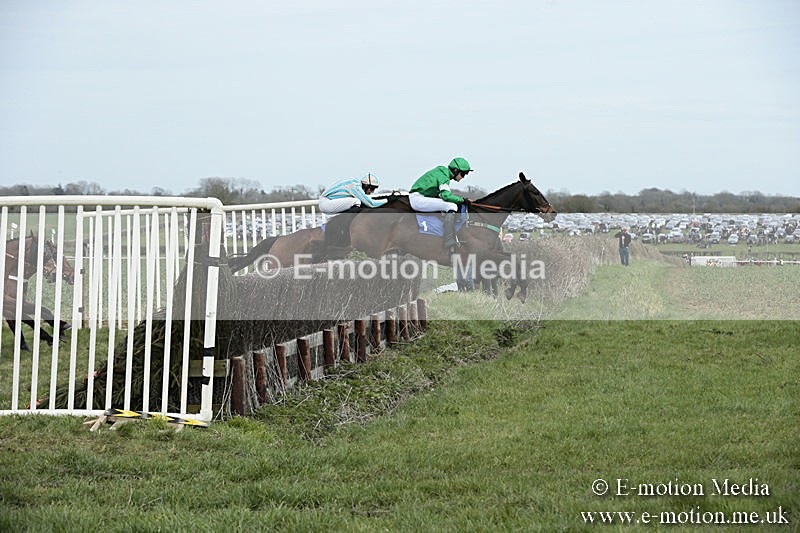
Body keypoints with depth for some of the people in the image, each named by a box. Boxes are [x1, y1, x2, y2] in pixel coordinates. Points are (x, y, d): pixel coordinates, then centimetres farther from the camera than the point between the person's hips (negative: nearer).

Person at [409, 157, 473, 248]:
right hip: (418, 199, -11)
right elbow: (446, 195, -26)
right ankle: (449, 240, -31)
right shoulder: (444, 176, -13)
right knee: (452, 206, -22)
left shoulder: (442, 171, 16)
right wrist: (462, 200, -14)